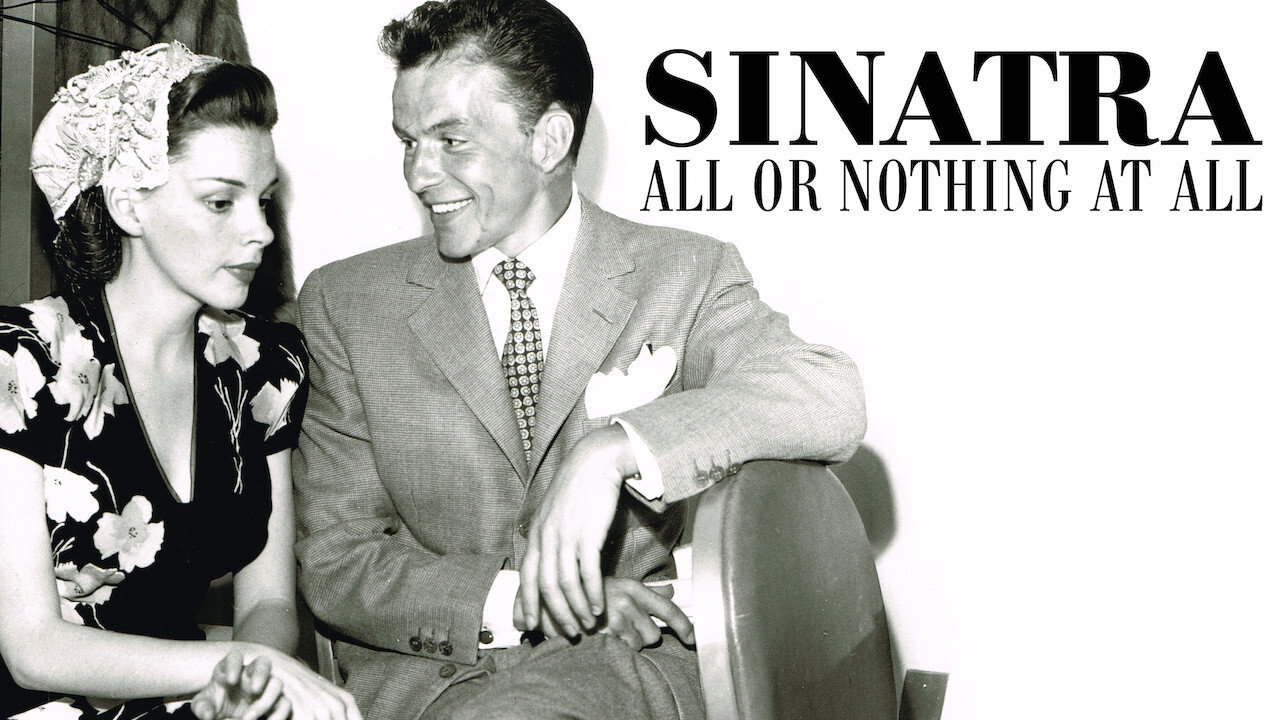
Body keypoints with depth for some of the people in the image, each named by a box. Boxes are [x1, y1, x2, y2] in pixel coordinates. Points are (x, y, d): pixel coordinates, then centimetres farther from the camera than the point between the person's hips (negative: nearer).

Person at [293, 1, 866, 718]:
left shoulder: (683, 276, 3)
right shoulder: (346, 304, 6)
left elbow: (832, 400, -16)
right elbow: (335, 565, 3)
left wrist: (611, 450, -29)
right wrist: (514, 595, -14)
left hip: (624, 659, -1)